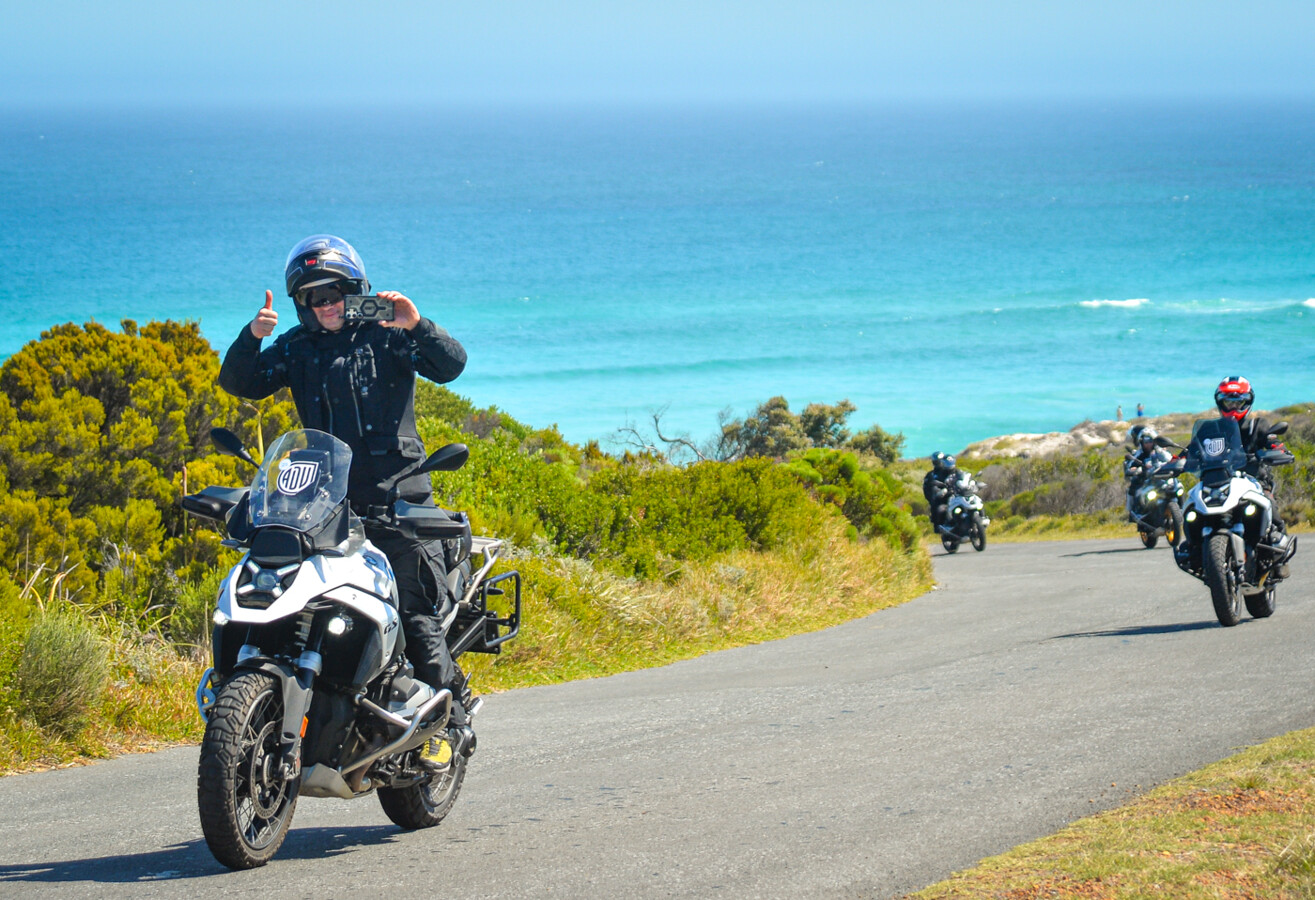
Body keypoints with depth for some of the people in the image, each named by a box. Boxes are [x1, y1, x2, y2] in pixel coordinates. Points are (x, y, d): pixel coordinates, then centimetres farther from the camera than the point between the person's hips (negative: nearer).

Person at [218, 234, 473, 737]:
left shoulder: (386, 335, 4)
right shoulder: (295, 348, 14)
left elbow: (451, 365, -6)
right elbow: (239, 384, 7)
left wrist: (417, 326, -23)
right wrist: (252, 337, -10)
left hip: (396, 496, -3)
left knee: (415, 611, -8)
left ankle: (450, 712, -2)